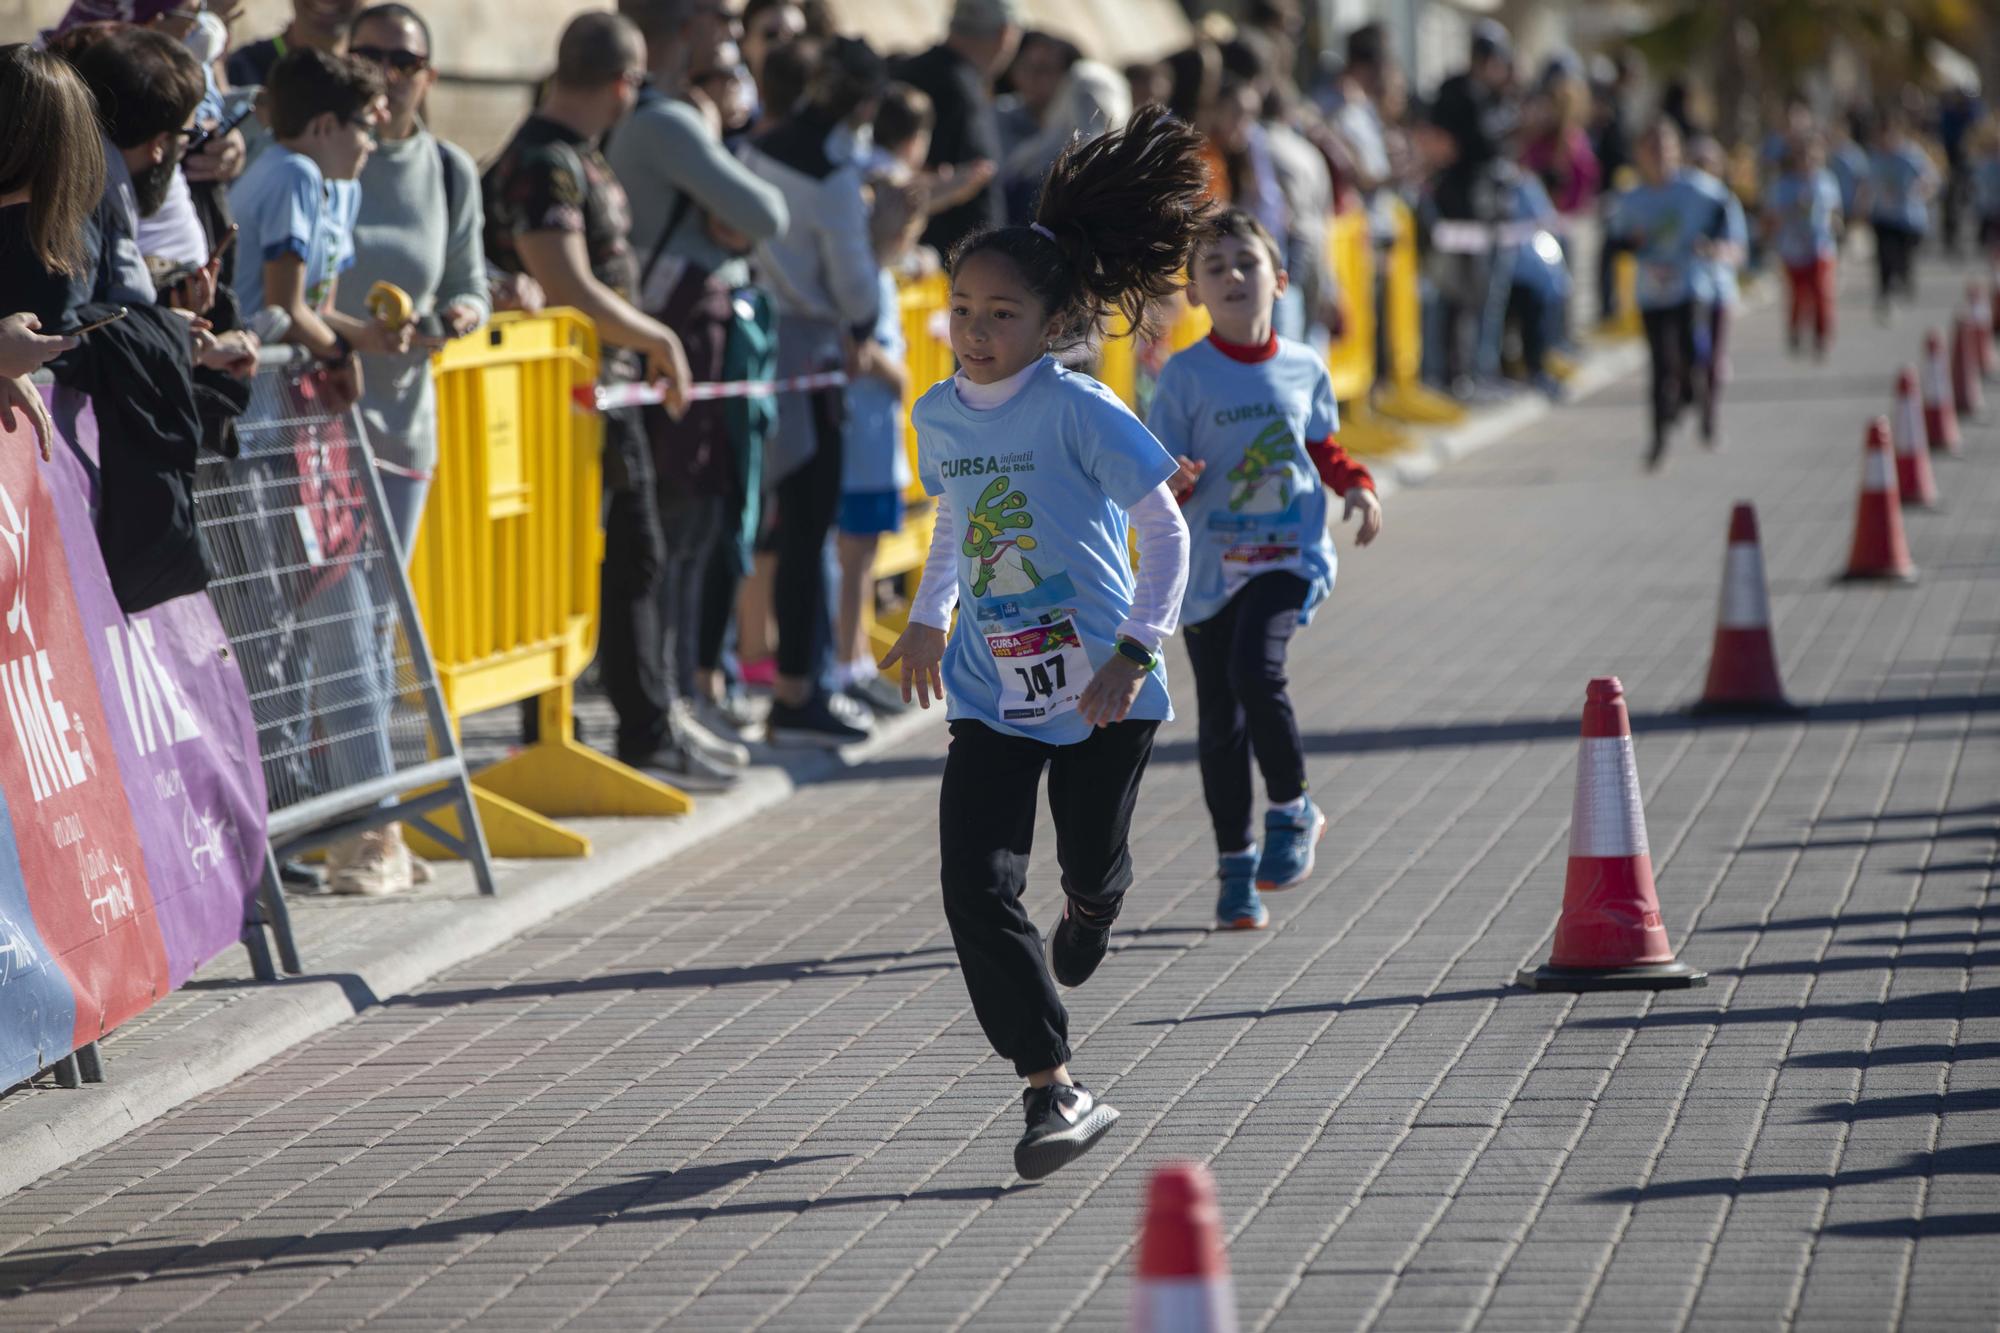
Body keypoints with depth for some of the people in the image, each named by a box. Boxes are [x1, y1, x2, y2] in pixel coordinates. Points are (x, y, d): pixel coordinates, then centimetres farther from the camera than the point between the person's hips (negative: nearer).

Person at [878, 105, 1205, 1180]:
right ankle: (1055, 1092, -6)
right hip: (991, 691, 4)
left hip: (1099, 686, -4)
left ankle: (1088, 908, 52)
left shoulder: (1077, 411, -14)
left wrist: (1135, 651, -17)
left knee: (1091, 870, 11)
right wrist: (926, 623, 25)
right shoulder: (938, 416, 3)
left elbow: (1165, 530, -11)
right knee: (976, 890, -11)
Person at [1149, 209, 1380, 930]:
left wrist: (1357, 485, 4)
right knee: (1220, 721, 4)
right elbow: (1157, 475, -4)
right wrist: (1173, 484, -27)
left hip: (1289, 554, 0)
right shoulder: (1186, 375, -4)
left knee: (1255, 670, -25)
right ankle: (1237, 868, 18)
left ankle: (1293, 811, -3)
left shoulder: (1305, 368, 5)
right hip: (1208, 566, 0)